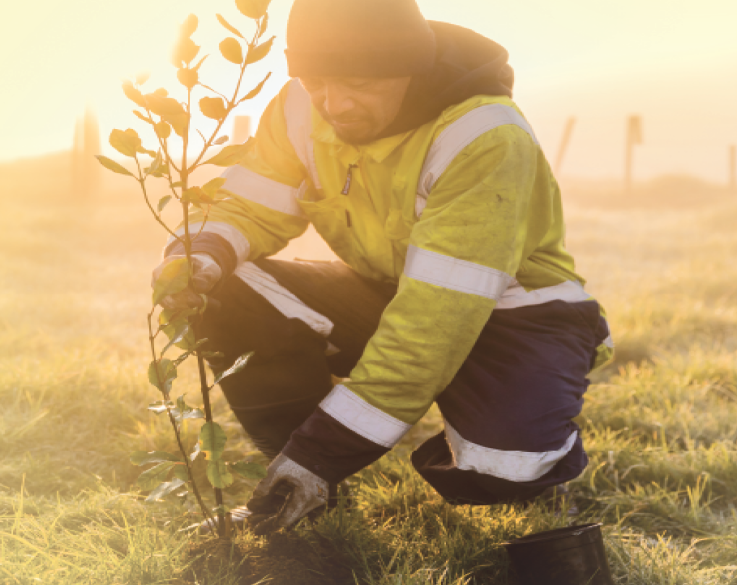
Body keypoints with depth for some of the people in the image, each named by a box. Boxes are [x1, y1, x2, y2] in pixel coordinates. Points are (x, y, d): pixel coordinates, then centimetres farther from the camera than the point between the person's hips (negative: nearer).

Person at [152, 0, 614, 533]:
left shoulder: (484, 139, -32)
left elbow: (439, 315, -35)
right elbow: (249, 207, -3)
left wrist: (328, 446, -37)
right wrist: (200, 259, -30)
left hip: (504, 305, -5)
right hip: (383, 295, 5)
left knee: (505, 465, -34)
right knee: (225, 297, -18)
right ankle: (301, 474, 0)